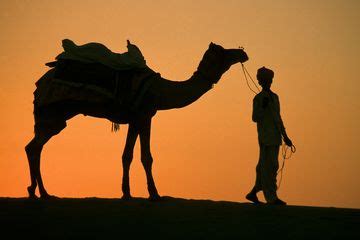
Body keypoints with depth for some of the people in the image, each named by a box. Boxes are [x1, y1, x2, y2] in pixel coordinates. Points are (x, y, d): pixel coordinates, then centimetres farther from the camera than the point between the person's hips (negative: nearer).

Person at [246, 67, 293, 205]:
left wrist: (285, 136, 22)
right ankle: (271, 198, -7)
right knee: (268, 167, -7)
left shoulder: (274, 97, 17)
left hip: (275, 138, 8)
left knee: (269, 167, 8)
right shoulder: (258, 98, -4)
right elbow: (255, 118, -10)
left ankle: (253, 193, 16)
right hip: (266, 138, -8)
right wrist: (263, 107, -25)